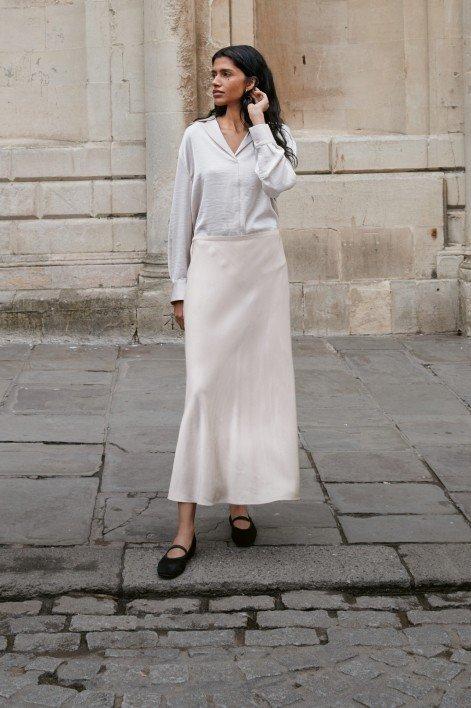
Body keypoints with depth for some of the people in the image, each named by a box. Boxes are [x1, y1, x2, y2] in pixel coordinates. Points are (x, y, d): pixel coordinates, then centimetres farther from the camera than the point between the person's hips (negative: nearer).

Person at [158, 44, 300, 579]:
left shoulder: (277, 135, 8)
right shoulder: (197, 135, 6)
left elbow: (280, 181, -15)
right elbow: (182, 211, 6)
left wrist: (258, 124, -5)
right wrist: (179, 285, 3)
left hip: (261, 264, 2)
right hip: (210, 264, -1)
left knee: (255, 380, 2)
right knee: (205, 385, -9)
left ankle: (240, 499, 15)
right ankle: (186, 526, -9)